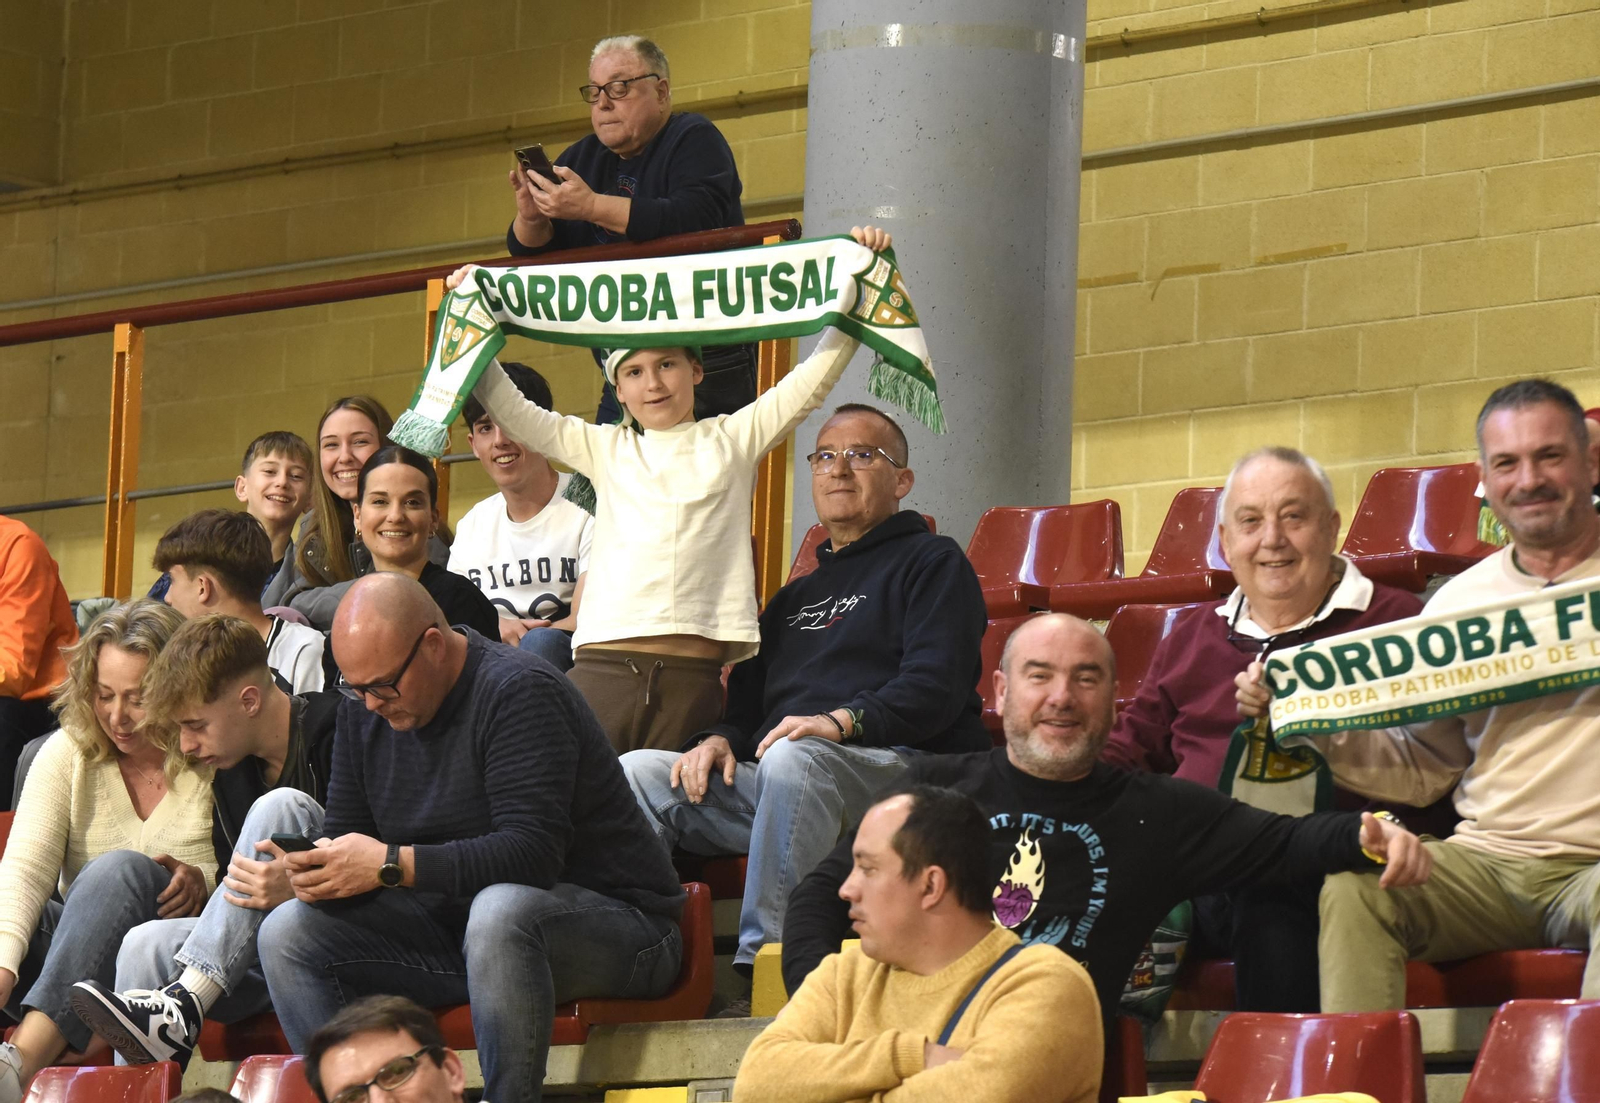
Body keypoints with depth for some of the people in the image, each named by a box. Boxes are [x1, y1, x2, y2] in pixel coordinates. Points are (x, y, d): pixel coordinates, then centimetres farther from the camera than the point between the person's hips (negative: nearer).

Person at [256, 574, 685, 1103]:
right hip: (455, 919, 8)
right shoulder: (366, 705, 5)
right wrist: (321, 871, -15)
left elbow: (533, 852, -29)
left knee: (499, 911, -41)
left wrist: (391, 865, -32)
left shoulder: (518, 692, -19)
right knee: (287, 932, -7)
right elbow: (345, 835, 10)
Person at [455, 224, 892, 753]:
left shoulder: (732, 440, 18)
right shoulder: (606, 449, 22)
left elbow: (815, 378, 15)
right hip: (602, 664, 1)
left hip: (692, 676, -1)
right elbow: (512, 411, 22)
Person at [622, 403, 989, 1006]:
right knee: (640, 770, -15)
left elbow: (937, 685, -6)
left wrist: (842, 721, -23)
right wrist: (718, 739, 4)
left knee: (794, 759, -40)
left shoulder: (933, 563, 11)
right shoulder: (796, 595, 34)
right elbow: (749, 697, 29)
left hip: (900, 766, -7)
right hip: (776, 781, 7)